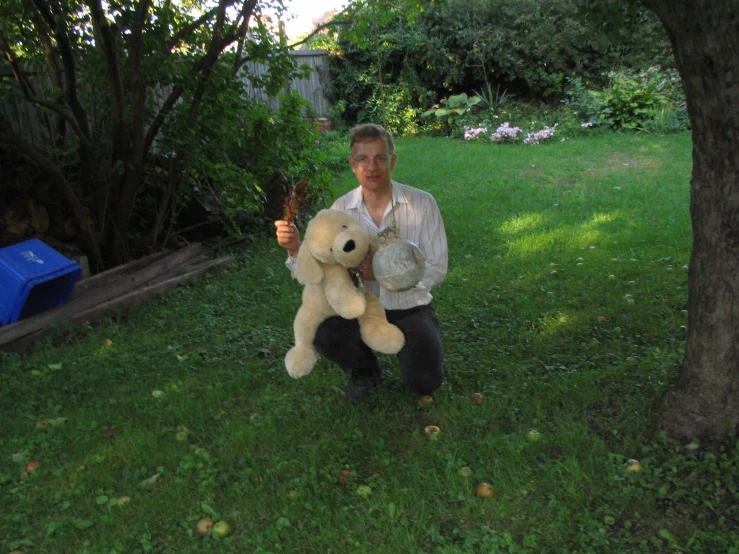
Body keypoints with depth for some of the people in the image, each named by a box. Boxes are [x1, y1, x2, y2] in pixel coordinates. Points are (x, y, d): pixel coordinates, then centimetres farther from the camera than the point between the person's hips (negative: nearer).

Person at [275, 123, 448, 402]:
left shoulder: (422, 203, -13)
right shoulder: (341, 208, -6)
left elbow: (437, 269, -13)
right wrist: (295, 249, -29)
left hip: (410, 308, -2)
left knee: (424, 382, -18)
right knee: (322, 333, -26)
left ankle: (415, 350, 21)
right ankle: (366, 370, 8)